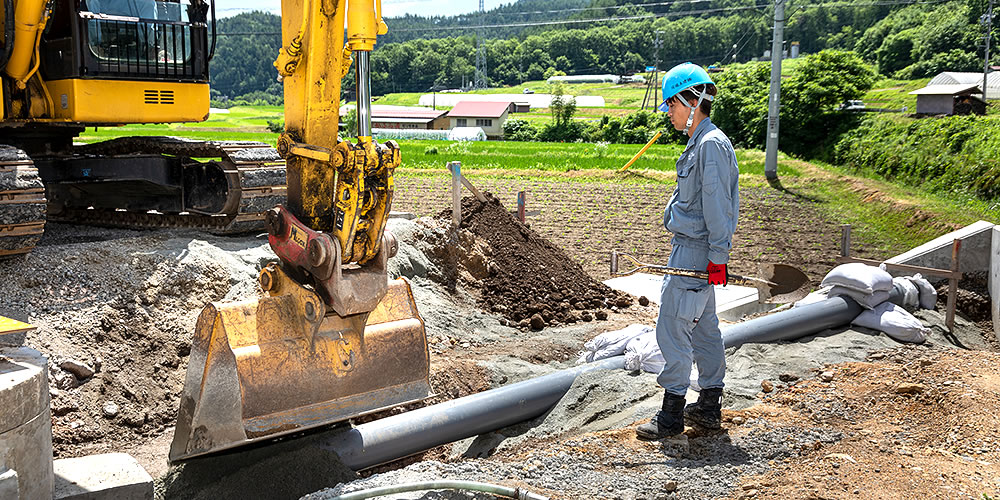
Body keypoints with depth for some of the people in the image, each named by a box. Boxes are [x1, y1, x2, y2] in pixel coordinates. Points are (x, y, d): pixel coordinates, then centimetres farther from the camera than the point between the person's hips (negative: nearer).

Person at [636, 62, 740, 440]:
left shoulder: (711, 145, -16)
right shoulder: (700, 143, 16)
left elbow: (717, 204, -20)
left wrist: (718, 256, -21)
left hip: (695, 252, -11)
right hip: (690, 250, 11)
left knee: (672, 327, -8)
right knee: (703, 326, 14)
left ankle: (672, 414, -2)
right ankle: (710, 407, 22)